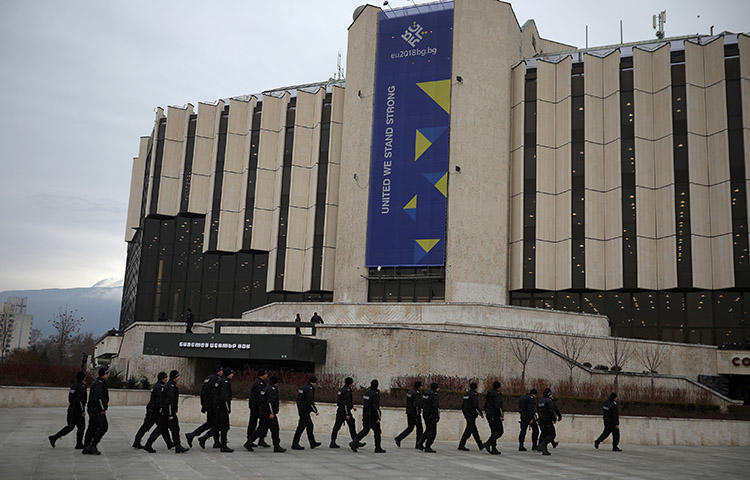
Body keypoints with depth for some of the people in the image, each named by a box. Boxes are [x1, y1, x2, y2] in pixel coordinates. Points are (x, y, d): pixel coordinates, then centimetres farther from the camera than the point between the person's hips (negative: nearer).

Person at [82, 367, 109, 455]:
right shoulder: (99, 384, -15)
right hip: (97, 409, -10)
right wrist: (103, 409, -21)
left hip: (92, 409, 10)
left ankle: (86, 449, 12)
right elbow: (98, 398, -25)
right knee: (103, 426, -8)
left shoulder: (99, 383, 18)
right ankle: (92, 445, -8)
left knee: (92, 428, 10)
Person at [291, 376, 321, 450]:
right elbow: (310, 401, -20)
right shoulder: (309, 388, -16)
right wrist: (315, 411, -12)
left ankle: (313, 443, 24)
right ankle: (295, 444, -4)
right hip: (305, 411, -10)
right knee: (301, 426, -6)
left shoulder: (303, 387, 15)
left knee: (310, 425, 16)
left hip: (301, 410, 10)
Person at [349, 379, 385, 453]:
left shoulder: (366, 393, 9)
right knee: (377, 431, 5)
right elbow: (376, 407, -21)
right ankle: (378, 448, 10)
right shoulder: (375, 394, -14)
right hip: (373, 416, -7)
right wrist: (378, 418, -19)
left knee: (365, 430, 12)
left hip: (365, 415, 7)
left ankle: (354, 442, -2)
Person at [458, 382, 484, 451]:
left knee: (474, 431, 14)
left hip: (467, 415, 9)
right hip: (472, 415, -9)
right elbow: (475, 406, -21)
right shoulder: (474, 395, -13)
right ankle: (461, 445, -5)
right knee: (468, 431, -5)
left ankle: (480, 445, 23)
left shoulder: (466, 394, 13)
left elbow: (462, 406, 15)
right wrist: (481, 414, -10)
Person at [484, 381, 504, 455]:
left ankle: (494, 449, 8)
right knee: (499, 432, -3)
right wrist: (501, 415, -18)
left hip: (489, 415, 8)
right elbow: (498, 406, -21)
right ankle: (488, 443, -18)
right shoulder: (497, 394, -12)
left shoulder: (488, 395, 14)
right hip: (496, 416, -8)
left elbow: (485, 406, 17)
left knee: (494, 432, 12)